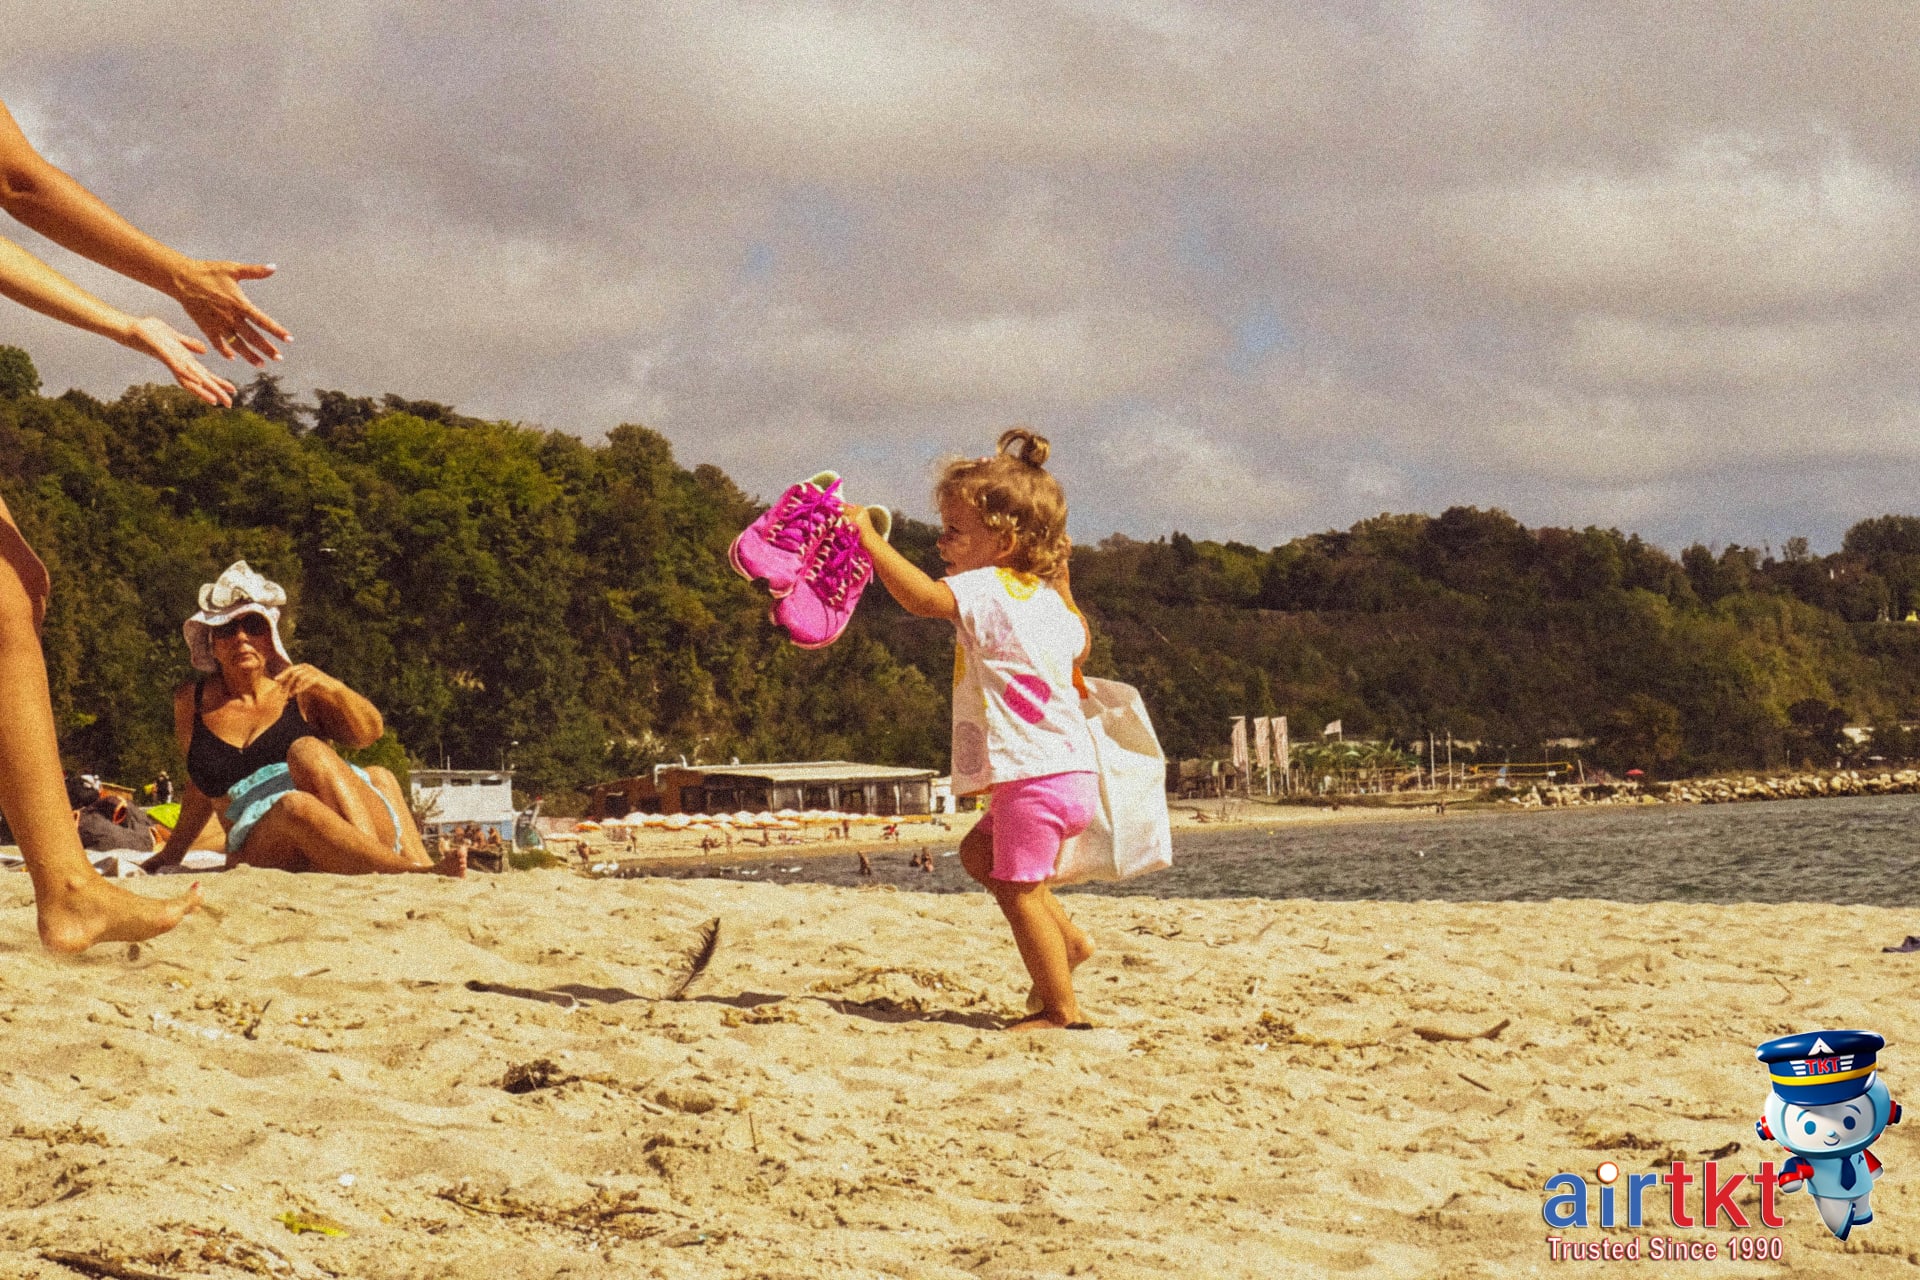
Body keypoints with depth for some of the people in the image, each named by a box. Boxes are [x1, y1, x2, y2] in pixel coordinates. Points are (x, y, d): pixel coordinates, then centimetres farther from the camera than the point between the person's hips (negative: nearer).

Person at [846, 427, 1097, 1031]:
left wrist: (867, 535, -23)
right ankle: (1065, 937, 22)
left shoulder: (986, 590, -12)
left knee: (1017, 890, -1)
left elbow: (920, 595, -29)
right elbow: (1080, 643, 35)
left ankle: (1061, 1009, 3)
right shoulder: (1048, 597, 15)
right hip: (1069, 771, 10)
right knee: (979, 852, 23)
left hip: (1037, 775, -10)